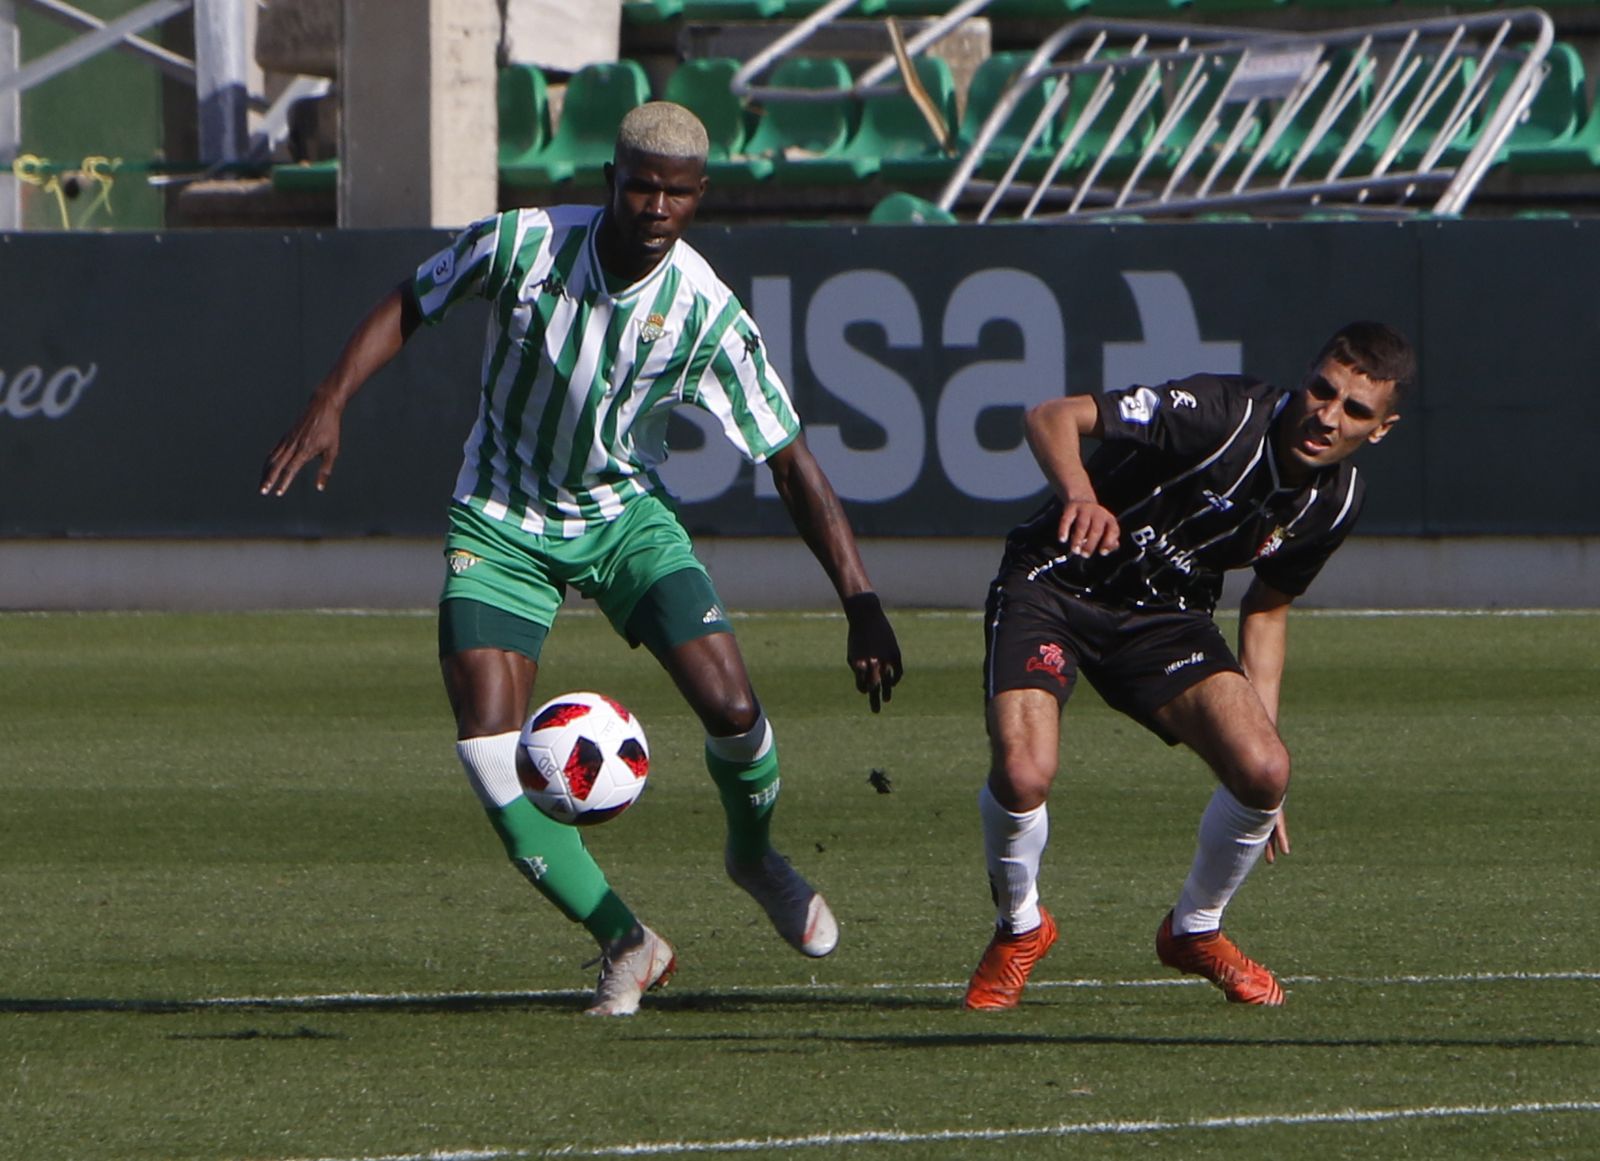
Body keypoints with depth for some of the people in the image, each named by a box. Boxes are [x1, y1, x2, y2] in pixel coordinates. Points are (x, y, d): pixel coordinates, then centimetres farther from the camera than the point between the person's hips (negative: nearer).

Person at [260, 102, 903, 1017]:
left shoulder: (707, 313, -18)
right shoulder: (522, 244, -19)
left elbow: (792, 466, -13)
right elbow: (409, 305, 0)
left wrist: (862, 605, -19)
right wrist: (329, 407, -12)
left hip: (628, 514, 0)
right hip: (503, 522, 0)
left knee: (732, 709, -17)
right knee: (489, 742, -16)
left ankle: (757, 857, 19)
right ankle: (624, 943, -1)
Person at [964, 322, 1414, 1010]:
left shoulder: (1333, 502, -4)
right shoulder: (1223, 416, -25)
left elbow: (1267, 609, 13)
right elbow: (1052, 417, -27)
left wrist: (1260, 738, 9)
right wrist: (1079, 494, -48)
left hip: (1167, 617, 5)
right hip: (1052, 584, -5)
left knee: (1263, 772, -17)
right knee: (1023, 774, -28)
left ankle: (1194, 930, 14)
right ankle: (1019, 929, 6)